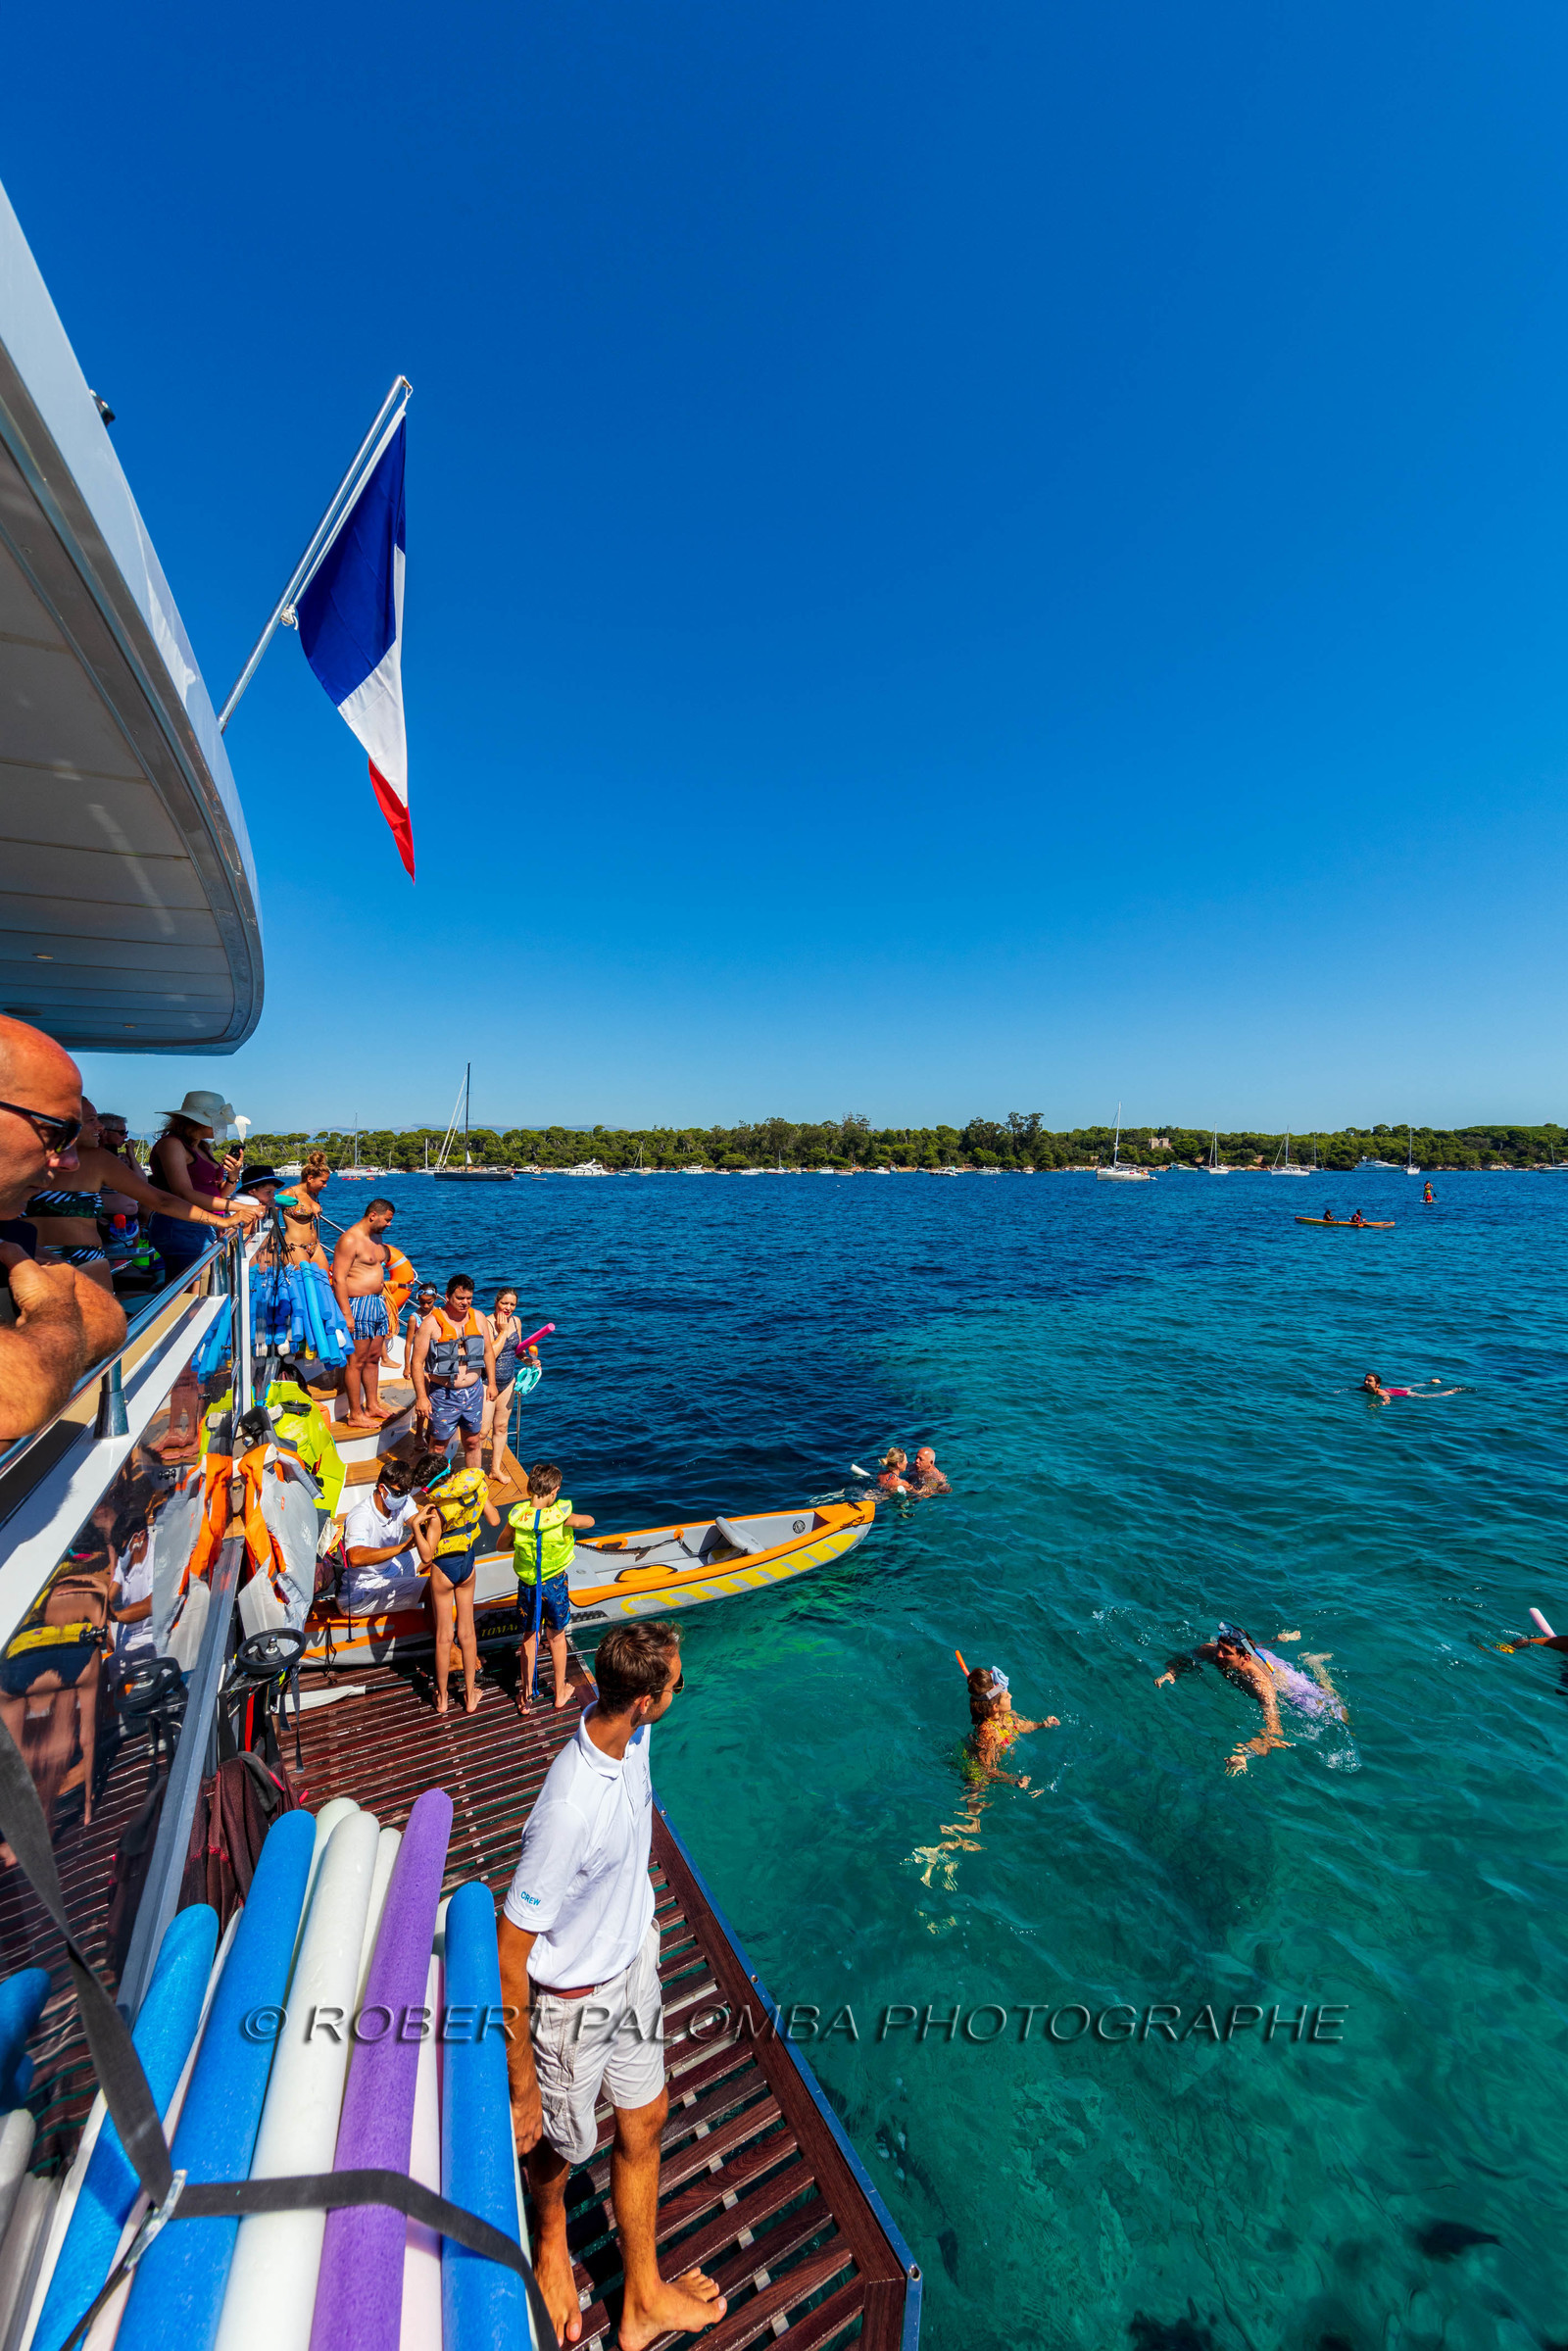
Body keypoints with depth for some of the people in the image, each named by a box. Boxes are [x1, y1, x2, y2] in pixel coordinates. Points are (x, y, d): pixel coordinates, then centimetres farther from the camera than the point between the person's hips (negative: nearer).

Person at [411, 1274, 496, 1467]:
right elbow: (417, 1363, -10)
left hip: (474, 1391, 4)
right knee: (439, 1445, 5)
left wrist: (491, 1383, 11)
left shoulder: (477, 1318, 3)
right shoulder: (432, 1322, -10)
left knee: (472, 1442, 15)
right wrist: (421, 1397, -14)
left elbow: (488, 1351, 14)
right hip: (443, 1394, -4)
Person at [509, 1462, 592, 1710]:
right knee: (557, 1637, 21)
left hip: (527, 1585, 1)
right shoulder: (561, 1515, -24)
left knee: (530, 1636, 24)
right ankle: (560, 1693, 36)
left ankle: (528, 1693, 37)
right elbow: (590, 1521, -5)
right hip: (555, 1584, -1)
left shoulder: (517, 1515, -18)